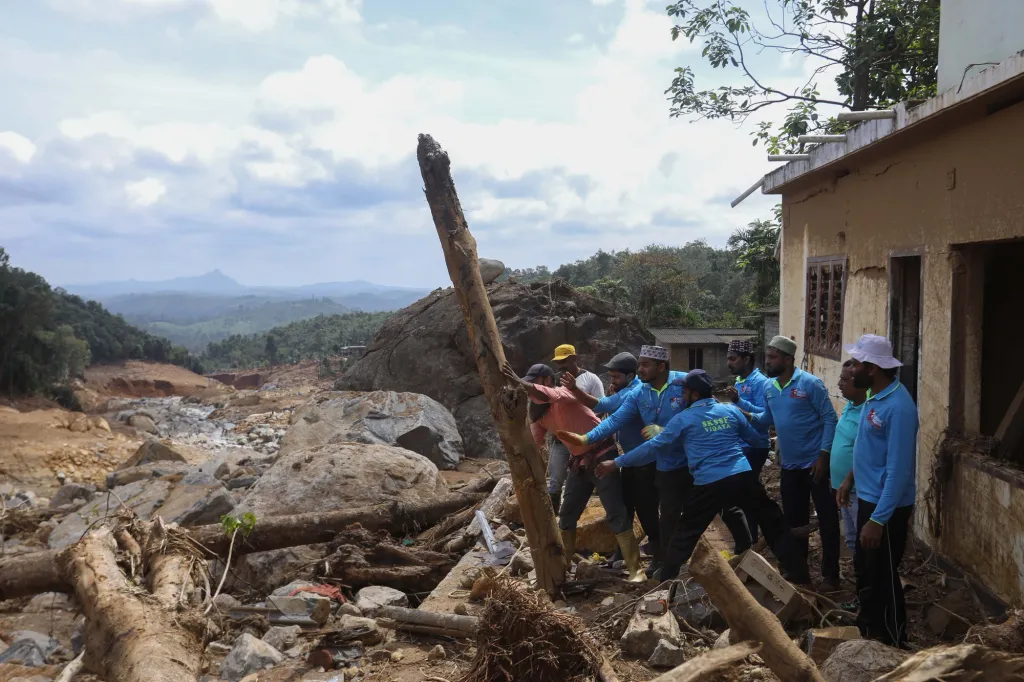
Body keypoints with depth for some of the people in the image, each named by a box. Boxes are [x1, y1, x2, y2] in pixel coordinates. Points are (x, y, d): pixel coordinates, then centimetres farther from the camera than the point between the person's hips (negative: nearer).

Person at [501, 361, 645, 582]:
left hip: (602, 456, -8)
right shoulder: (541, 413, 6)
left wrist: (519, 383, -51)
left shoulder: (565, 392, -18)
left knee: (616, 514, -11)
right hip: (579, 462, 9)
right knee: (566, 514, 15)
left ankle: (635, 568, -8)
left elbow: (549, 395, -42)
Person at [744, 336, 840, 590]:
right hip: (790, 465, 7)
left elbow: (829, 419, -14)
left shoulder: (810, 384, -15)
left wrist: (824, 455, -19)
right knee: (793, 519, 16)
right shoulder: (769, 388, 4)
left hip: (816, 463, -7)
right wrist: (748, 415, -5)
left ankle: (830, 574, 13)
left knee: (826, 519, 2)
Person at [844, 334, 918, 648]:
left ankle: (892, 644, 21)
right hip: (868, 499, 9)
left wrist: (878, 519, -26)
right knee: (865, 569, 22)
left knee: (883, 577, 5)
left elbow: (898, 469, -27)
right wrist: (851, 481, 21)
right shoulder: (875, 396, 4)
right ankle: (867, 629, 39)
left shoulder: (898, 406, -25)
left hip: (887, 507, -9)